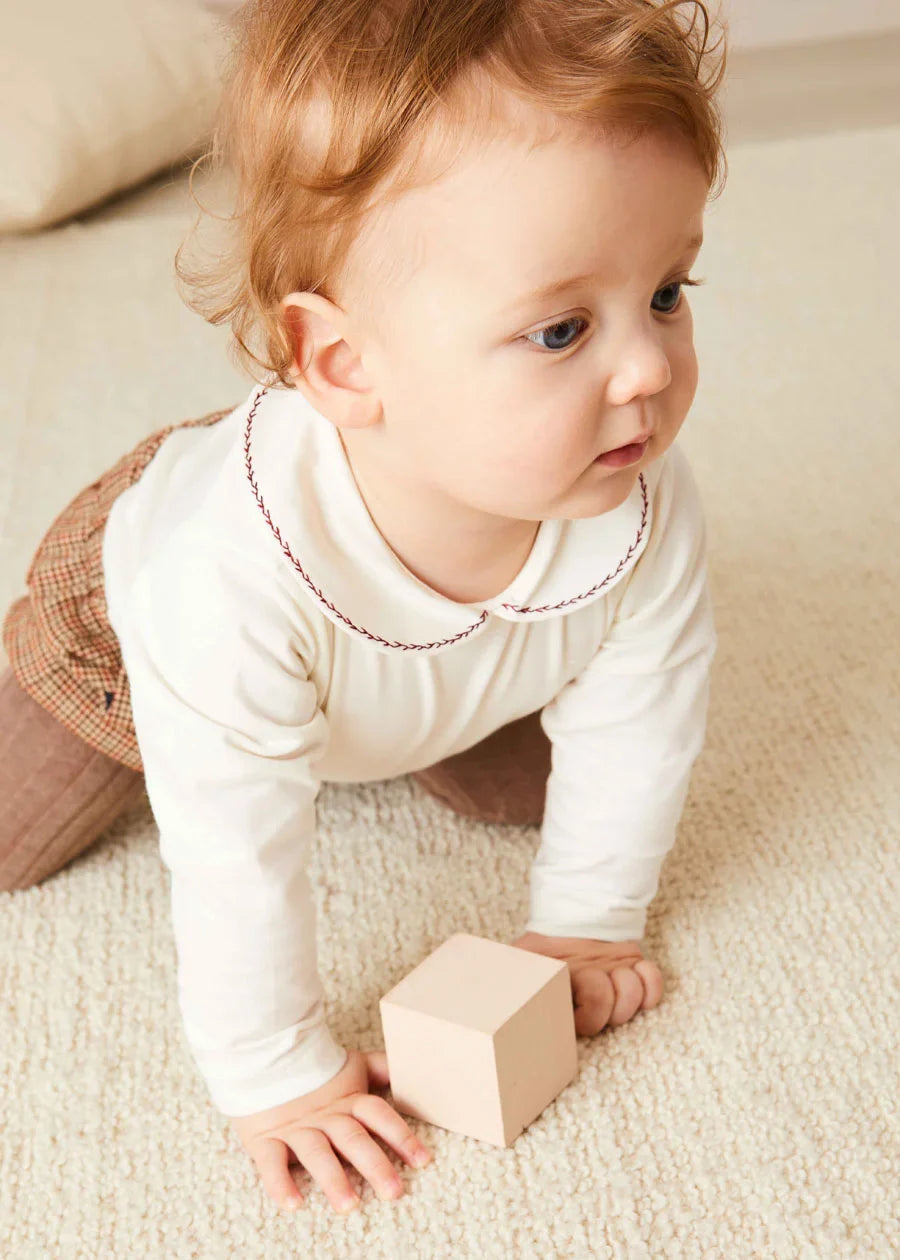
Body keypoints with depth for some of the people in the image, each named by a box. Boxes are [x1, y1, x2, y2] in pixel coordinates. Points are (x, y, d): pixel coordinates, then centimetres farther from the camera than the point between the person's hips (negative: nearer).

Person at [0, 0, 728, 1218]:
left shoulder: (646, 519, -38)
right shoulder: (229, 569, -50)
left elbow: (630, 738, -19)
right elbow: (233, 859, -37)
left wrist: (582, 925, -8)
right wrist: (276, 1074, -25)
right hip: (128, 617, -3)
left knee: (536, 786, 13)